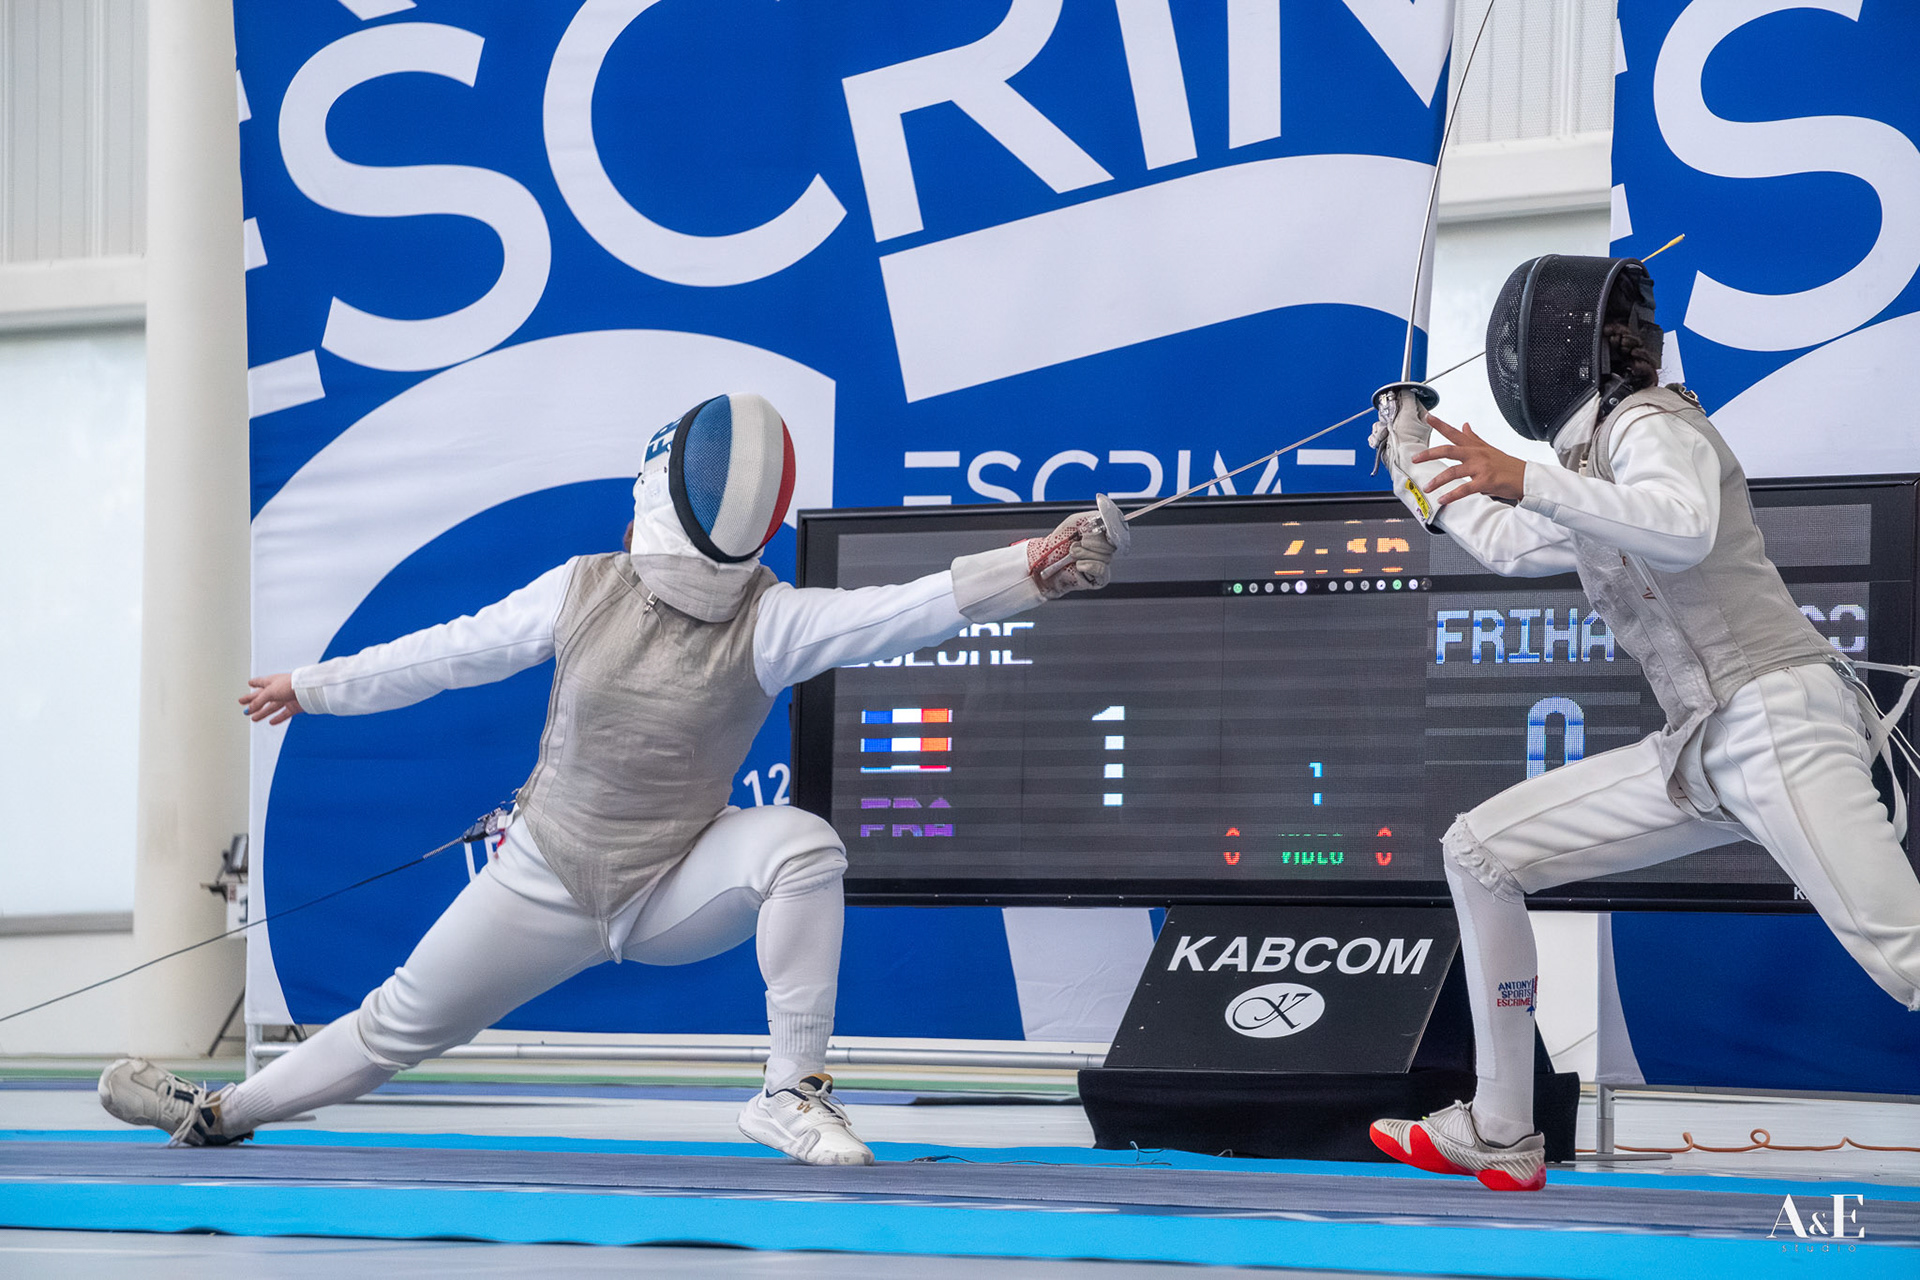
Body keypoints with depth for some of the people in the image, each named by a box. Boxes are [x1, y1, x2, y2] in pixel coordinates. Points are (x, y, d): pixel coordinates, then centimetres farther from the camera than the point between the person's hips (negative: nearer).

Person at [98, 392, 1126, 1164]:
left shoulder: (770, 620, -22)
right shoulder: (586, 590, -14)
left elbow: (899, 612, -39)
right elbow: (452, 653, 1)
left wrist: (1034, 569, -55)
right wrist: (314, 686, 10)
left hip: (676, 890, -2)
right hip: (549, 885, 2)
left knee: (803, 846, -31)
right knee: (401, 1026, 10)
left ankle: (791, 1094, -22)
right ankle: (220, 1114, 34)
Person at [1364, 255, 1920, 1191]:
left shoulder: (1650, 424, -8)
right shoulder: (1593, 466, 19)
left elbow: (1686, 531, -30)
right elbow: (1509, 546, 38)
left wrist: (1523, 479, -29)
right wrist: (1415, 462, 46)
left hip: (1780, 721, -9)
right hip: (1704, 747, 9)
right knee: (1479, 852, 9)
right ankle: (1499, 1139, 14)